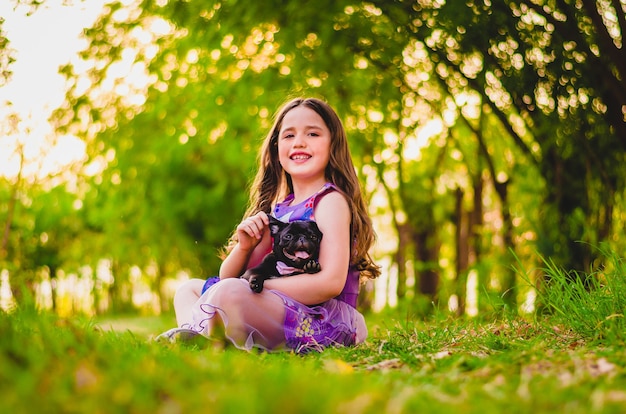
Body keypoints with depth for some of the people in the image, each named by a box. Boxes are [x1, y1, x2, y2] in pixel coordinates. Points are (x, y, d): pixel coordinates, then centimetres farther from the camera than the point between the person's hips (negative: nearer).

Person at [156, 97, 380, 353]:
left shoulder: (331, 200, -4)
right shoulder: (277, 207, 17)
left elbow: (332, 282, -18)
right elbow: (227, 276, 16)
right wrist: (244, 247, -7)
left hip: (321, 321, -9)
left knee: (229, 291, -33)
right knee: (189, 288, 11)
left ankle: (190, 334, -10)